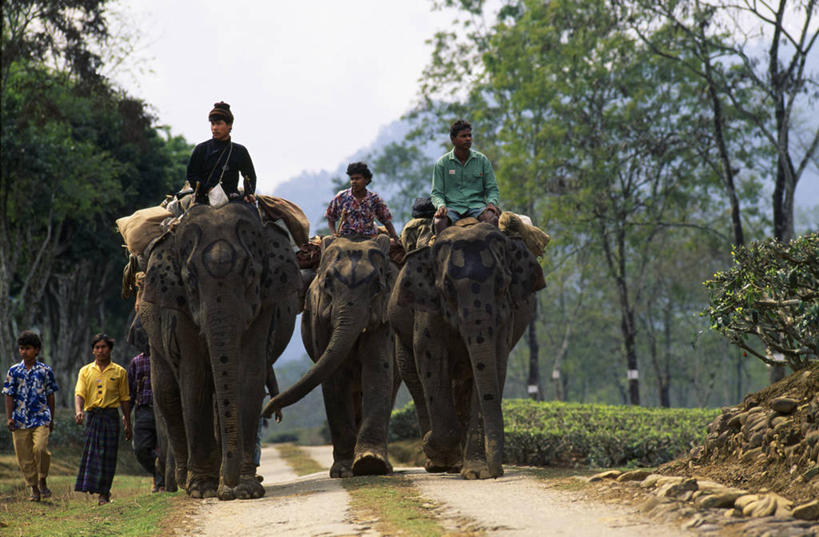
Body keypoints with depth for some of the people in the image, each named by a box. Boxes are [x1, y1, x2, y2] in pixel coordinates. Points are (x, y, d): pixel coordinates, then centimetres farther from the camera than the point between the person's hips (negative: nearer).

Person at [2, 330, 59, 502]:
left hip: (41, 418, -2)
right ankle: (34, 489, 15)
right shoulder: (14, 371, 6)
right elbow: (9, 396, 5)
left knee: (40, 448, -22)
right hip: (20, 421, 2)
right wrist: (9, 417, -5)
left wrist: (51, 419, 10)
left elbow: (50, 396, 10)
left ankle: (42, 481, -1)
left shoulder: (45, 370, 4)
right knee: (24, 456, 3)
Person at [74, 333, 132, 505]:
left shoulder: (119, 372, 8)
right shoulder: (85, 371, 10)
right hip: (92, 416, 1)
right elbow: (79, 393, -2)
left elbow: (125, 399, 11)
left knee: (107, 455, -3)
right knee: (90, 453, -1)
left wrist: (128, 424, 10)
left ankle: (104, 493, 1)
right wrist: (78, 411, -22)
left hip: (110, 416, -1)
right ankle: (91, 487, 10)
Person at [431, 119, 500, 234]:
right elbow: (436, 193, 8)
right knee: (439, 221, -36)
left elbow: (492, 188, 14)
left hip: (477, 205, 1)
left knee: (493, 219, -34)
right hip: (452, 207, -1)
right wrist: (441, 205, -15)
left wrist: (491, 203, -9)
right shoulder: (442, 163, 9)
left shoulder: (482, 160, 12)